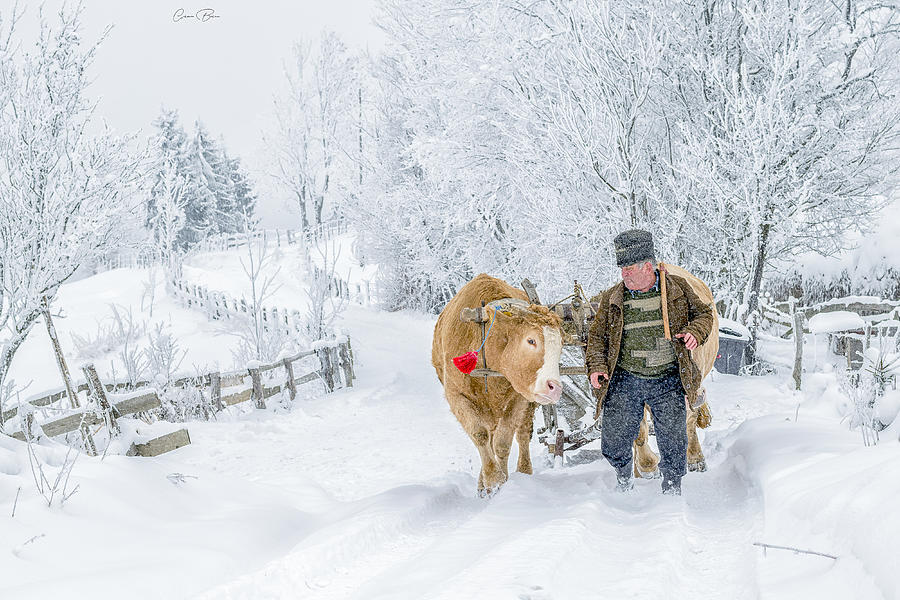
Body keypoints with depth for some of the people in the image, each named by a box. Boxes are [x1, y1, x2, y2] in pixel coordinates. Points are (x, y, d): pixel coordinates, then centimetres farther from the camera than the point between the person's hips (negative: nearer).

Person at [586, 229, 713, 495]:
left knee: (673, 440, 2)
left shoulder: (677, 288, 3)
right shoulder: (611, 299, 5)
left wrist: (695, 331, -7)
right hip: (624, 379, 1)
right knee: (613, 441, 0)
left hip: (668, 381, -1)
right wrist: (597, 366, -5)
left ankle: (672, 486, 28)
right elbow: (598, 335, 10)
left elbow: (704, 313, 14)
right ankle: (624, 474, 32)